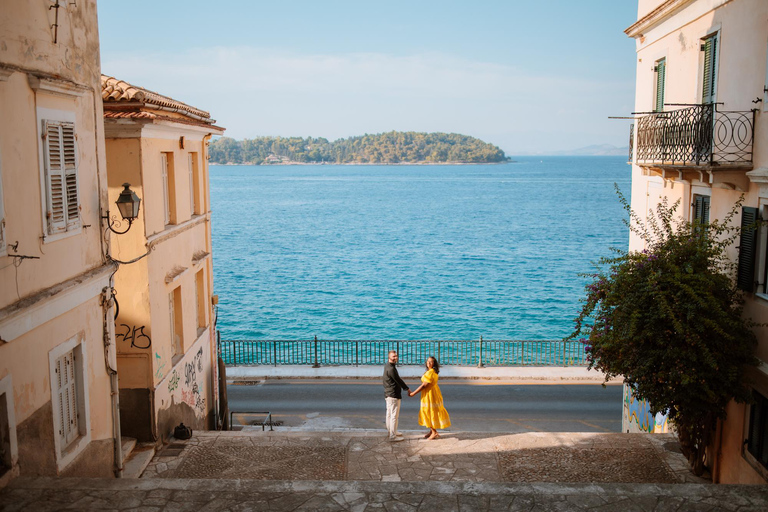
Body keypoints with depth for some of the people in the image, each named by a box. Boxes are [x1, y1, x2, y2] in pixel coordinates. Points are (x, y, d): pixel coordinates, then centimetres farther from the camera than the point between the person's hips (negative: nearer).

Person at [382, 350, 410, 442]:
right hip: (393, 395, -11)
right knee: (394, 415, -6)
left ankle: (390, 431, 33)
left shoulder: (387, 366, 10)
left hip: (388, 394, 11)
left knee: (389, 414, 20)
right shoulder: (391, 369, -22)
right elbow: (398, 381, -17)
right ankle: (393, 436, -4)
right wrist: (407, 389, -4)